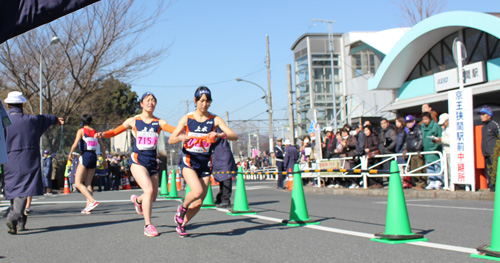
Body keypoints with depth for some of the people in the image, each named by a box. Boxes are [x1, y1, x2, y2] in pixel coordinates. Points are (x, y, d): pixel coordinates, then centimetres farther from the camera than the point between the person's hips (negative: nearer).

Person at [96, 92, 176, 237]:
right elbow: (114, 132, 6)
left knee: (153, 197, 9)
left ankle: (137, 200, 46)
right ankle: (148, 225, -11)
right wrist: (102, 134, -13)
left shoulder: (159, 122, 5)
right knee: (149, 190, -22)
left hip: (153, 161, 3)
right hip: (138, 160, -3)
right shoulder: (133, 121, 3)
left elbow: (175, 130, -11)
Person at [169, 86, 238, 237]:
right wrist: (181, 137, -26)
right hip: (189, 161, -2)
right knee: (197, 191, -27)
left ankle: (181, 225, 27)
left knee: (199, 202, 2)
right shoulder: (187, 118, -2)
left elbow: (234, 136, -11)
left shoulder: (215, 120, -1)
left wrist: (220, 135, -31)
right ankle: (182, 207, 6)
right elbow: (171, 140, -4)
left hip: (205, 163, 3)